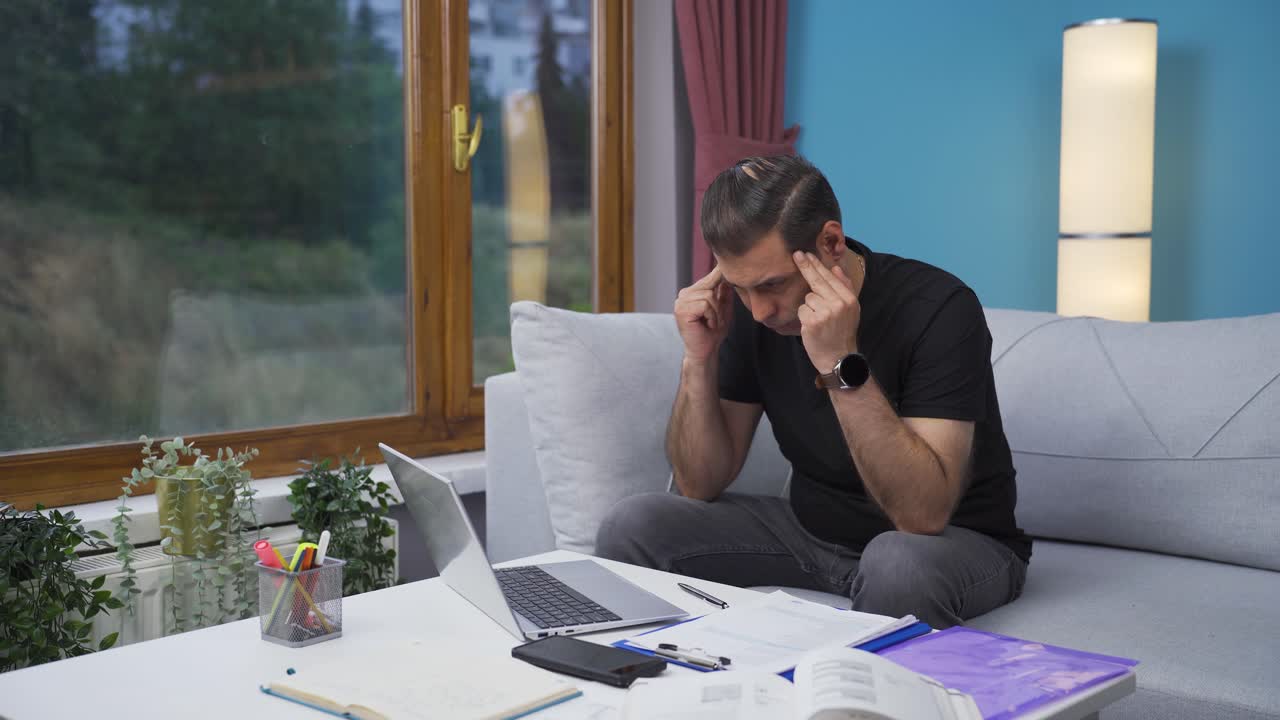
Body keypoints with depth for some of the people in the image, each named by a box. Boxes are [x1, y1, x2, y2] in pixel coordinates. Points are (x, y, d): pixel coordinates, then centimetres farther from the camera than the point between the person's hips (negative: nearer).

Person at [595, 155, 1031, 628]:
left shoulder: (938, 308, -24)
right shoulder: (752, 307, -6)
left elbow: (924, 515, -32)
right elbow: (700, 486, -3)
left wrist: (842, 365, -38)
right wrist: (700, 359, -18)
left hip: (954, 540, -4)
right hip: (811, 528, 5)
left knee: (900, 563, -39)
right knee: (632, 527, -12)